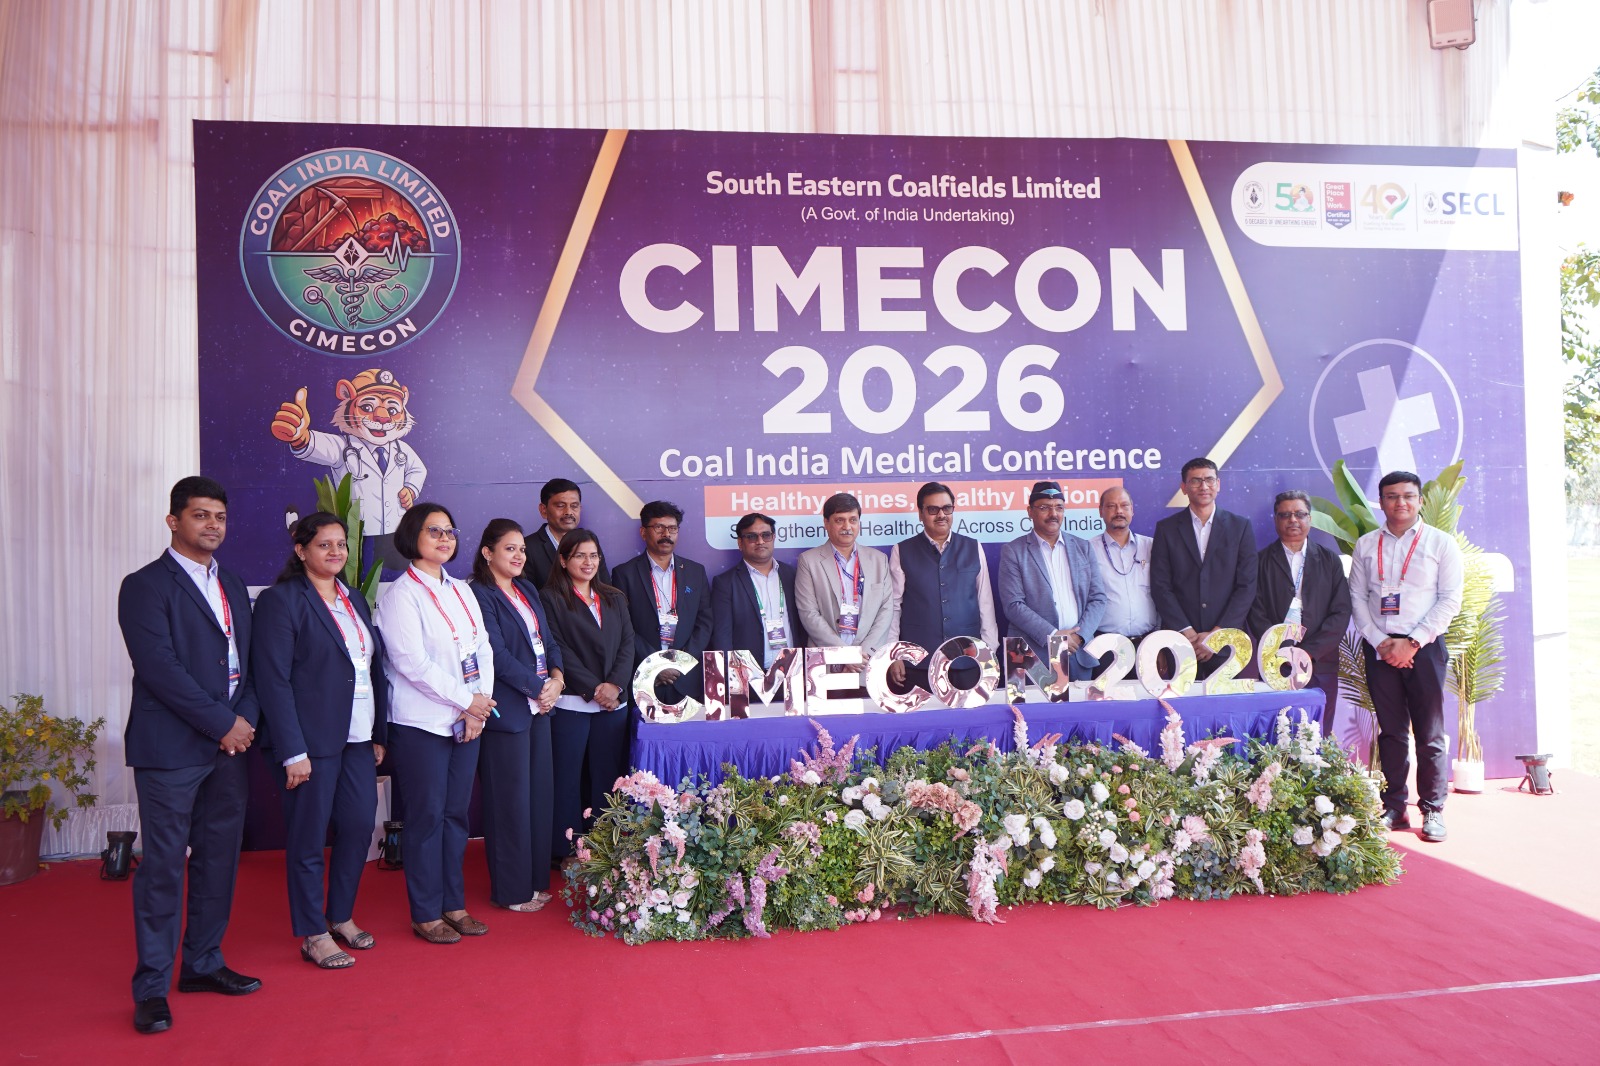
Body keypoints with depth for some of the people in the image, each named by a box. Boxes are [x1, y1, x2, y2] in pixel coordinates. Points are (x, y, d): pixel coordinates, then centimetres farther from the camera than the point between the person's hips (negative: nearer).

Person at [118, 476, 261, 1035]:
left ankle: (203, 963, 25)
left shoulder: (233, 586, 16)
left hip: (229, 743, 7)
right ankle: (152, 987, 9)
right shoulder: (146, 586, -6)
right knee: (163, 866, -1)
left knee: (218, 858, 12)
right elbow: (160, 668, -14)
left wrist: (246, 718, -3)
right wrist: (223, 723, -13)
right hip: (171, 747, -6)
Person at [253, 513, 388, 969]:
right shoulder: (280, 601, -8)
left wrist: (379, 734, 10)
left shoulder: (356, 601, 14)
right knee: (309, 837, 4)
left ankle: (341, 916, 29)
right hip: (311, 741, -7)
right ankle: (314, 936, 17)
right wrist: (293, 752, -17)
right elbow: (273, 681, -13)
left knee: (359, 826, 11)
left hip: (357, 737, 7)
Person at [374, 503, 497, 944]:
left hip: (467, 722, 6)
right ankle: (426, 914, 12)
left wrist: (481, 703, -4)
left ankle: (454, 904, 22)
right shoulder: (401, 595, -8)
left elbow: (484, 649, 11)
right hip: (421, 723, -6)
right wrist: (468, 701, -14)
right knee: (426, 817, 1)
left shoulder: (462, 591, 13)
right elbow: (412, 662, -16)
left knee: (456, 813, 12)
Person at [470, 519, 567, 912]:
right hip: (506, 710, -8)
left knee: (541, 793, 11)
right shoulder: (480, 595, -10)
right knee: (510, 799, 0)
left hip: (539, 704, 8)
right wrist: (538, 687, -13)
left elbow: (548, 641, 15)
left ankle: (536, 880, 22)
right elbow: (497, 655, -16)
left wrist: (557, 677, -3)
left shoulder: (528, 591, 15)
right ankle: (511, 891, 11)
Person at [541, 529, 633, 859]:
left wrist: (615, 684, -7)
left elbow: (627, 644, 9)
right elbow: (559, 651, -7)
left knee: (607, 776, 5)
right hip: (570, 703, -4)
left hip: (613, 702, 4)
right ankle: (567, 850, 7)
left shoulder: (614, 599, 17)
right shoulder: (552, 599, 1)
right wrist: (593, 689, -12)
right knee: (567, 777, -1)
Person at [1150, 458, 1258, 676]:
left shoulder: (1240, 526, 7)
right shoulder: (1166, 528, 6)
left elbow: (1247, 586, 1)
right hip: (1180, 641, 0)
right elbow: (1160, 586, 0)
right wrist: (1186, 632, -10)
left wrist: (1217, 634, -8)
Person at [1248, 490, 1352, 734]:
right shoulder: (1261, 561, 8)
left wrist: (1308, 652, -8)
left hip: (1319, 666, 1)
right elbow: (1256, 614, 1)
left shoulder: (1330, 560, 12)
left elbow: (1341, 613, 4)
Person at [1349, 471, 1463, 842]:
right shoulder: (1366, 545, 10)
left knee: (1429, 732, 0)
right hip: (1379, 648, 2)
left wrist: (1412, 642, -12)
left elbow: (1450, 600, -3)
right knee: (1390, 730, 7)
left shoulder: (1441, 543, 3)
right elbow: (1357, 598, 7)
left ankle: (1432, 810, 8)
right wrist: (1380, 642, -6)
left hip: (1424, 647, -2)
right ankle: (1393, 808, 13)